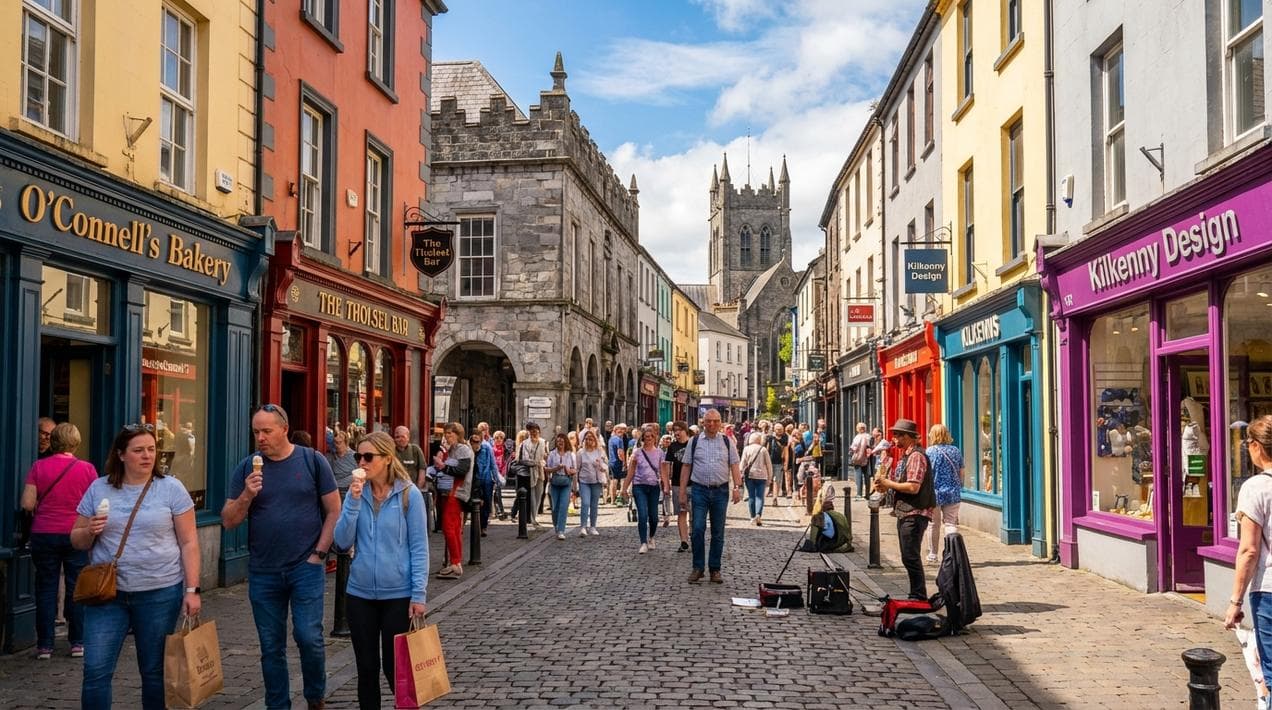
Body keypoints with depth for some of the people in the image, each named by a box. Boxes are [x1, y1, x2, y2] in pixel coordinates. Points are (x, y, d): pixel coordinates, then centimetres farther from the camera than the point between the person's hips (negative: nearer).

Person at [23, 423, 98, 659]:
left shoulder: (38, 467, -5)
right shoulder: (87, 469, -5)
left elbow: (27, 504, -7)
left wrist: (43, 506, 13)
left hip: (44, 534, 0)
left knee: (46, 588, 8)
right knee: (77, 588, 8)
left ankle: (44, 645, 10)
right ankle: (78, 642, 12)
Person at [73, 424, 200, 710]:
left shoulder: (171, 489, -3)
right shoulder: (98, 489, 5)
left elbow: (189, 543, -3)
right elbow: (77, 540, 11)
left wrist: (192, 589, -9)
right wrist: (90, 531, -12)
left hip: (160, 593, -2)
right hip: (107, 593, 2)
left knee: (154, 672, 8)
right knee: (95, 671, -2)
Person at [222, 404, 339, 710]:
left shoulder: (312, 461, -2)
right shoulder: (247, 468, 3)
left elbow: (334, 511, 0)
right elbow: (228, 522, 3)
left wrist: (319, 553, -5)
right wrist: (247, 495, -15)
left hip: (306, 568, -2)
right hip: (263, 573, 3)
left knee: (309, 637, -7)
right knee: (271, 647, 9)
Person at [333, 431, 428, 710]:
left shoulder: (409, 494, -8)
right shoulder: (356, 493, 3)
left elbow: (419, 548, -7)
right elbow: (343, 542, -3)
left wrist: (419, 595, -12)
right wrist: (353, 502, -15)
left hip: (398, 594, -3)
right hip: (359, 593, 4)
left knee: (395, 667, 6)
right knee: (366, 667, 11)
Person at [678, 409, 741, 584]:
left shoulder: (727, 442, 7)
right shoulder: (694, 442, 5)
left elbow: (734, 466, 4)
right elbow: (686, 467, 6)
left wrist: (737, 487, -9)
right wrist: (682, 492, 2)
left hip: (721, 491, 1)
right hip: (700, 490, -1)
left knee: (718, 532, 6)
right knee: (698, 529, -8)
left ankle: (715, 569, 15)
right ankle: (698, 568, 3)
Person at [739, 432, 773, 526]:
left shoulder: (747, 449, 2)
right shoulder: (763, 449, 3)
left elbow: (743, 462, -3)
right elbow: (769, 464, 5)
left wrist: (742, 474, 1)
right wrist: (769, 477, 12)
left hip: (749, 475, 0)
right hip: (761, 475, 0)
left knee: (751, 496, 7)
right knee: (760, 496, -1)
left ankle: (753, 517, 8)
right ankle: (758, 514, -22)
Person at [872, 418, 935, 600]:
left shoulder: (916, 456, -15)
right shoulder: (904, 456, 17)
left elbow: (913, 487, -23)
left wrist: (888, 483, -13)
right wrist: (886, 486, 5)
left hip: (915, 514, -10)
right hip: (904, 512, 10)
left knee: (910, 557, -8)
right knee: (908, 557, 14)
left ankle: (919, 597, -2)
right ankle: (916, 595, 22)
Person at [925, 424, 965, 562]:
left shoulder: (930, 451, -7)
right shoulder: (956, 451, 5)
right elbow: (961, 474, 10)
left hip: (934, 493, -2)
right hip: (953, 493, 2)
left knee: (934, 524, 10)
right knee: (950, 523, 5)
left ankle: (933, 554, 19)